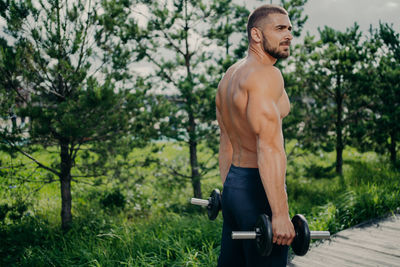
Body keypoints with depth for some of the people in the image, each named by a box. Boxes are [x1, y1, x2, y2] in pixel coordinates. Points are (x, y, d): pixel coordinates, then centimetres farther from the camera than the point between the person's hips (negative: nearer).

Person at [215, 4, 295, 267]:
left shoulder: (230, 76, 15)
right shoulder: (266, 75, -14)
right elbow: (269, 148, -23)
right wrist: (280, 213, -24)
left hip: (233, 184, 10)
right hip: (258, 188, -10)